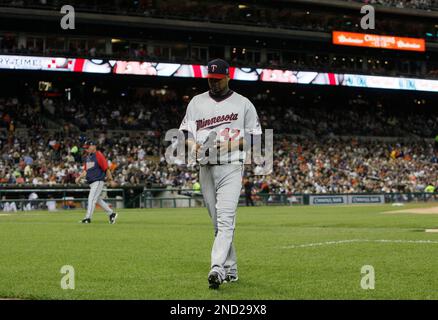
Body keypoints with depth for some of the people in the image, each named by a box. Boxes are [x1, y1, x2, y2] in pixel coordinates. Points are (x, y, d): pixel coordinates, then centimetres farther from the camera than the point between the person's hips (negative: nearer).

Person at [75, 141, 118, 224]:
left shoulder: (99, 156, -11)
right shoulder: (88, 157, 15)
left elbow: (106, 168, -12)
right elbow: (85, 170, 22)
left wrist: (110, 179, -14)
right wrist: (80, 178, 8)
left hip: (98, 181, -9)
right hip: (91, 182, 9)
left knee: (92, 199, -13)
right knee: (98, 200, 13)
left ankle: (88, 218, -12)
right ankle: (111, 214, 23)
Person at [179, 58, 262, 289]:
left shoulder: (243, 104, 4)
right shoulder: (197, 102, 12)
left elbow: (256, 137, 4)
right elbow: (185, 132, 9)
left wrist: (230, 144, -12)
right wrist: (193, 145, -13)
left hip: (231, 168, -4)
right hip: (205, 168, 4)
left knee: (225, 220, -18)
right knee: (218, 222, 9)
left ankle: (217, 268, -30)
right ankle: (230, 270, 18)